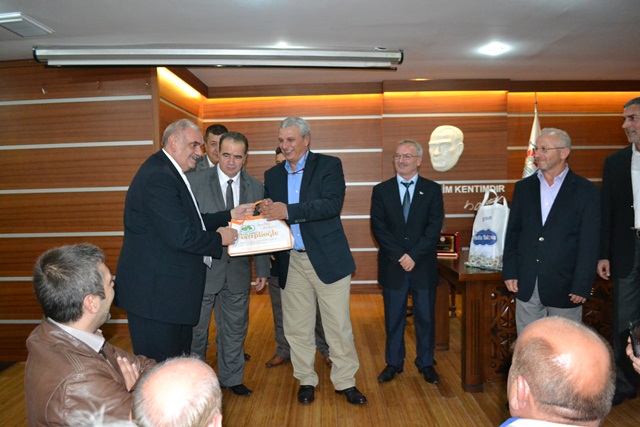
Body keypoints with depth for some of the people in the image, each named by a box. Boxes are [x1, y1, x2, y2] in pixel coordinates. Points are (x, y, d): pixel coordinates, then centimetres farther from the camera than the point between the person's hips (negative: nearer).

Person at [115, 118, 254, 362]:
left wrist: (231, 215, 9)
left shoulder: (168, 173, 14)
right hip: (156, 293, -11)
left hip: (171, 289, 11)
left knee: (179, 362, 21)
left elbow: (192, 221, 15)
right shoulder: (158, 177, -20)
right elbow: (181, 236, -26)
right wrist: (219, 238, -11)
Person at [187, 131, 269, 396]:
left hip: (238, 269, 3)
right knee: (196, 328, 11)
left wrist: (262, 270, 6)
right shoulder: (195, 182, -6)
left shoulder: (256, 188, 3)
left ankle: (231, 378, 34)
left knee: (235, 327, 15)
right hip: (202, 267, -2)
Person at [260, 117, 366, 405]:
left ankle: (345, 381, 24)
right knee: (297, 327, 12)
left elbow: (332, 204, -19)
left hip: (327, 258, -4)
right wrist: (267, 212, -16)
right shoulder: (272, 175, 11)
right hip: (291, 262, 4)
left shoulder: (329, 165, -3)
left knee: (339, 325, 6)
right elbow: (269, 213, 9)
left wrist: (288, 211, -26)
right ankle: (306, 380, 31)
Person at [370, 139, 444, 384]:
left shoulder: (432, 190, 3)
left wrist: (414, 255, -15)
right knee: (393, 317, 10)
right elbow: (378, 228, -4)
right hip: (392, 266, 0)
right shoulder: (381, 190, 4)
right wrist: (399, 256, -14)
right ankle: (394, 362, 25)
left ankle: (426, 363, 27)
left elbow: (435, 228, -5)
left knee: (426, 316, 10)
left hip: (424, 266, 0)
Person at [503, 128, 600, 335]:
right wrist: (509, 272, 1)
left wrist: (582, 286, -10)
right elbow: (513, 233, 7)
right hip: (526, 285, 3)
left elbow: (589, 244, -6)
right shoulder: (523, 187, 7)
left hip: (564, 285, -3)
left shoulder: (587, 191, -4)